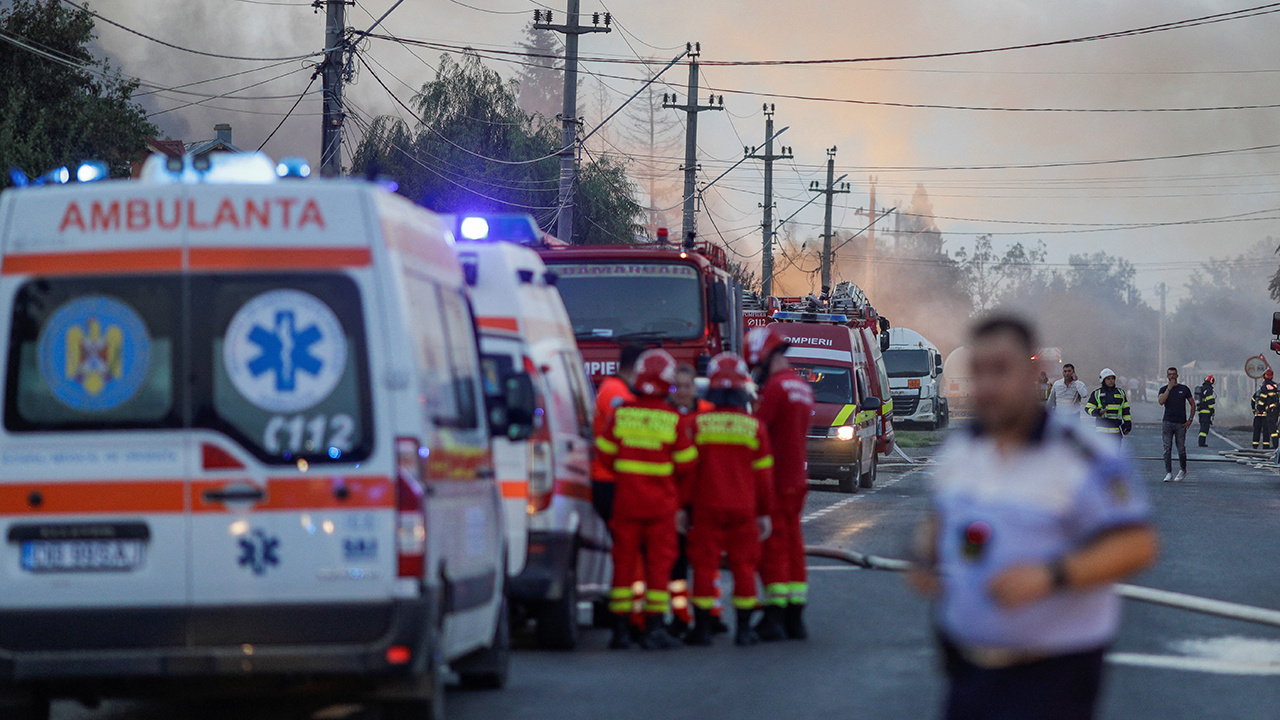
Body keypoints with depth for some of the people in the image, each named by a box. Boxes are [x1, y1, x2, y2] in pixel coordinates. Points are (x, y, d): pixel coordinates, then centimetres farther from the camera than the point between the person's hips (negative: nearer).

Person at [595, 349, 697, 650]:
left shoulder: (621, 414, -4)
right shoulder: (672, 419, -10)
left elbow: (605, 453, 4)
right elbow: (686, 462, -3)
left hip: (626, 500, 2)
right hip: (661, 501, -2)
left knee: (625, 561, 8)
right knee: (659, 563, 3)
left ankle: (620, 628, 8)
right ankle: (654, 627, -1)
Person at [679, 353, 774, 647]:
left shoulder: (696, 424, -5)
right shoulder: (755, 428, -1)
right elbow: (763, 475, 4)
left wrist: (683, 506, 5)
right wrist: (764, 512, 12)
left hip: (706, 508, -1)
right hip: (744, 509, 1)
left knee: (704, 566, 3)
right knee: (744, 566, 7)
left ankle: (702, 626, 2)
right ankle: (744, 628, 7)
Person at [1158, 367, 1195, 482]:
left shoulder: (1184, 389, 7)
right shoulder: (1164, 389, 9)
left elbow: (1193, 404, 12)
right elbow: (1161, 401, -10)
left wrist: (1190, 420, 2)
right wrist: (1169, 388, -11)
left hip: (1181, 424, -1)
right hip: (1167, 423, 1)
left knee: (1181, 449, 1)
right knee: (1167, 449, -6)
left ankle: (1183, 471, 20)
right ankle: (1168, 473, -5)